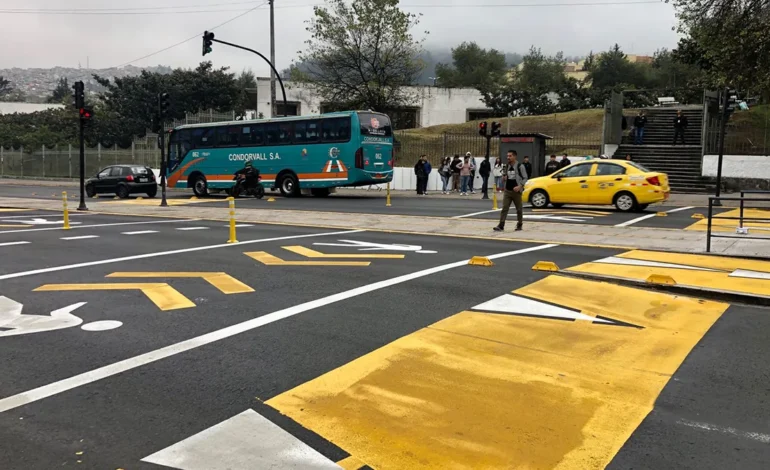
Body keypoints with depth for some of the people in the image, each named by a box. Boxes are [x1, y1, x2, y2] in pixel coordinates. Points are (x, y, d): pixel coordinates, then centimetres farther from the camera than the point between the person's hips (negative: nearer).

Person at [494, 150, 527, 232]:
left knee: (519, 209, 8)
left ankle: (520, 225, 22)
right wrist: (505, 177, 2)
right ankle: (501, 226, -12)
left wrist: (520, 186, -19)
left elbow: (525, 178, -7)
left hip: (516, 191, -4)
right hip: (507, 191, 4)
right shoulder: (507, 166, 10)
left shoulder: (520, 166, -7)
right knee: (504, 208, -7)